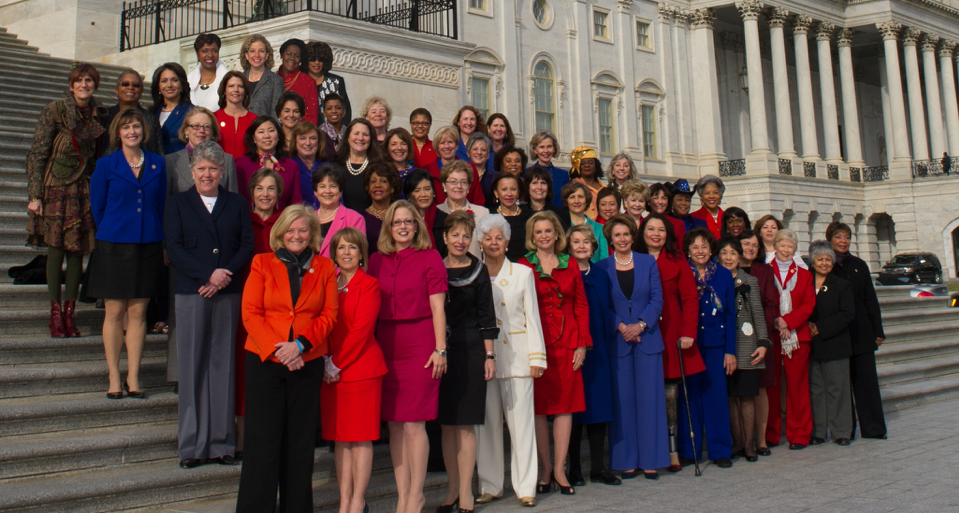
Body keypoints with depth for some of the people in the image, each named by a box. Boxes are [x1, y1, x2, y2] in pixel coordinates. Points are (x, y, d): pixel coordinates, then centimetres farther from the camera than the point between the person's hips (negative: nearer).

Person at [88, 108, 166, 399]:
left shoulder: (158, 164, 7)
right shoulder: (106, 165, 2)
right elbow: (97, 207, 7)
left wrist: (159, 239, 5)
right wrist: (115, 233, 8)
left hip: (147, 247, 2)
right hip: (113, 246, -1)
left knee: (138, 313, 5)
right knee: (114, 313, 3)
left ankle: (133, 378, 12)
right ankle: (114, 379, 11)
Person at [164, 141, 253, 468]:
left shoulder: (237, 204, 14)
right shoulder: (178, 203, 11)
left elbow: (247, 245, 4)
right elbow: (174, 248, -1)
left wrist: (225, 276, -12)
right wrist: (208, 275, -13)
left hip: (228, 293, 1)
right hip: (191, 293, -1)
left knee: (223, 365, 4)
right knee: (192, 367, 0)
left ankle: (222, 442, 10)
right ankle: (192, 445, 7)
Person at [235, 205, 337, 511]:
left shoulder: (324, 268, 9)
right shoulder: (262, 263, 7)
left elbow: (329, 314, 2)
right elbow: (250, 313, 0)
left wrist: (299, 344, -12)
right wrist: (276, 348, -13)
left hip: (307, 363, 1)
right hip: (265, 360, -1)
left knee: (301, 440, 5)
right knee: (262, 439, -2)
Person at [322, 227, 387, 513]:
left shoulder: (369, 285, -2)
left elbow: (361, 330, -9)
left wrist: (337, 364, -10)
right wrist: (326, 362, -2)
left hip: (361, 368, -5)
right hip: (331, 371, 5)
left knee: (361, 437, -2)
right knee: (339, 438, 6)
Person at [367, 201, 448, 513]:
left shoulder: (430, 258, 0)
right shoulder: (377, 261, 11)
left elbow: (437, 307, -3)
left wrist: (440, 349, -8)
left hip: (420, 345, -4)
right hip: (387, 346, 4)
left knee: (414, 425, -4)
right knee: (394, 426, 7)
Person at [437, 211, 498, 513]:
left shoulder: (478, 271, 2)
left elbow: (487, 317, 2)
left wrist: (489, 356, -4)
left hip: (469, 352, -3)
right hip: (439, 352, 3)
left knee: (466, 424, -1)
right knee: (447, 424, 7)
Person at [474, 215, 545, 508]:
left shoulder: (523, 273, 6)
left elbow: (532, 317, 5)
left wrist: (537, 357, -2)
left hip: (516, 355, -1)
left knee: (521, 420, -1)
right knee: (487, 423, 4)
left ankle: (525, 487, 6)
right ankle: (490, 485, 14)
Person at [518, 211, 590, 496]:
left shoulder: (570, 266, 11)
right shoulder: (524, 267, 2)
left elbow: (581, 305, 10)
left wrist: (582, 344, 1)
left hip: (567, 342, 3)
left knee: (565, 405, 2)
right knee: (538, 407, 1)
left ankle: (559, 469, 9)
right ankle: (545, 468, 12)